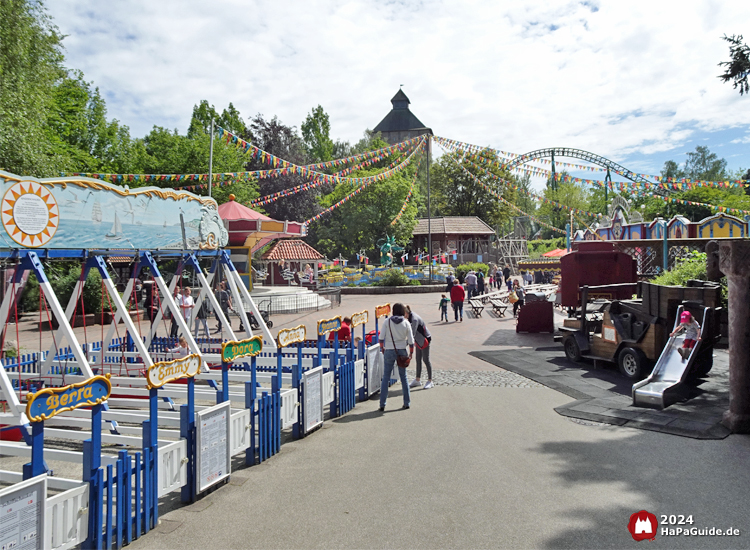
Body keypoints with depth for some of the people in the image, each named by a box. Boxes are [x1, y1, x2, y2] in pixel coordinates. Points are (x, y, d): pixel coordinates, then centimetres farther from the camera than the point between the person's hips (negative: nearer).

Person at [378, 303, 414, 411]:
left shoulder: (387, 322, -5)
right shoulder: (406, 323, -2)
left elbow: (381, 338, -5)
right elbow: (411, 340, -1)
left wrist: (382, 348, 10)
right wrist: (411, 353, 11)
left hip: (389, 351, -1)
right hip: (402, 351, 1)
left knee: (386, 377, 4)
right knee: (403, 377, 12)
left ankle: (382, 404, 2)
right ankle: (407, 403, 19)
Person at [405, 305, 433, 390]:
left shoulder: (414, 319, -30)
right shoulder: (410, 317, -1)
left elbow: (412, 334, -35)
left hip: (425, 340, -9)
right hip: (419, 340, 9)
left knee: (426, 360, -2)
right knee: (418, 359, 12)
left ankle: (430, 381, 9)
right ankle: (418, 380, 21)